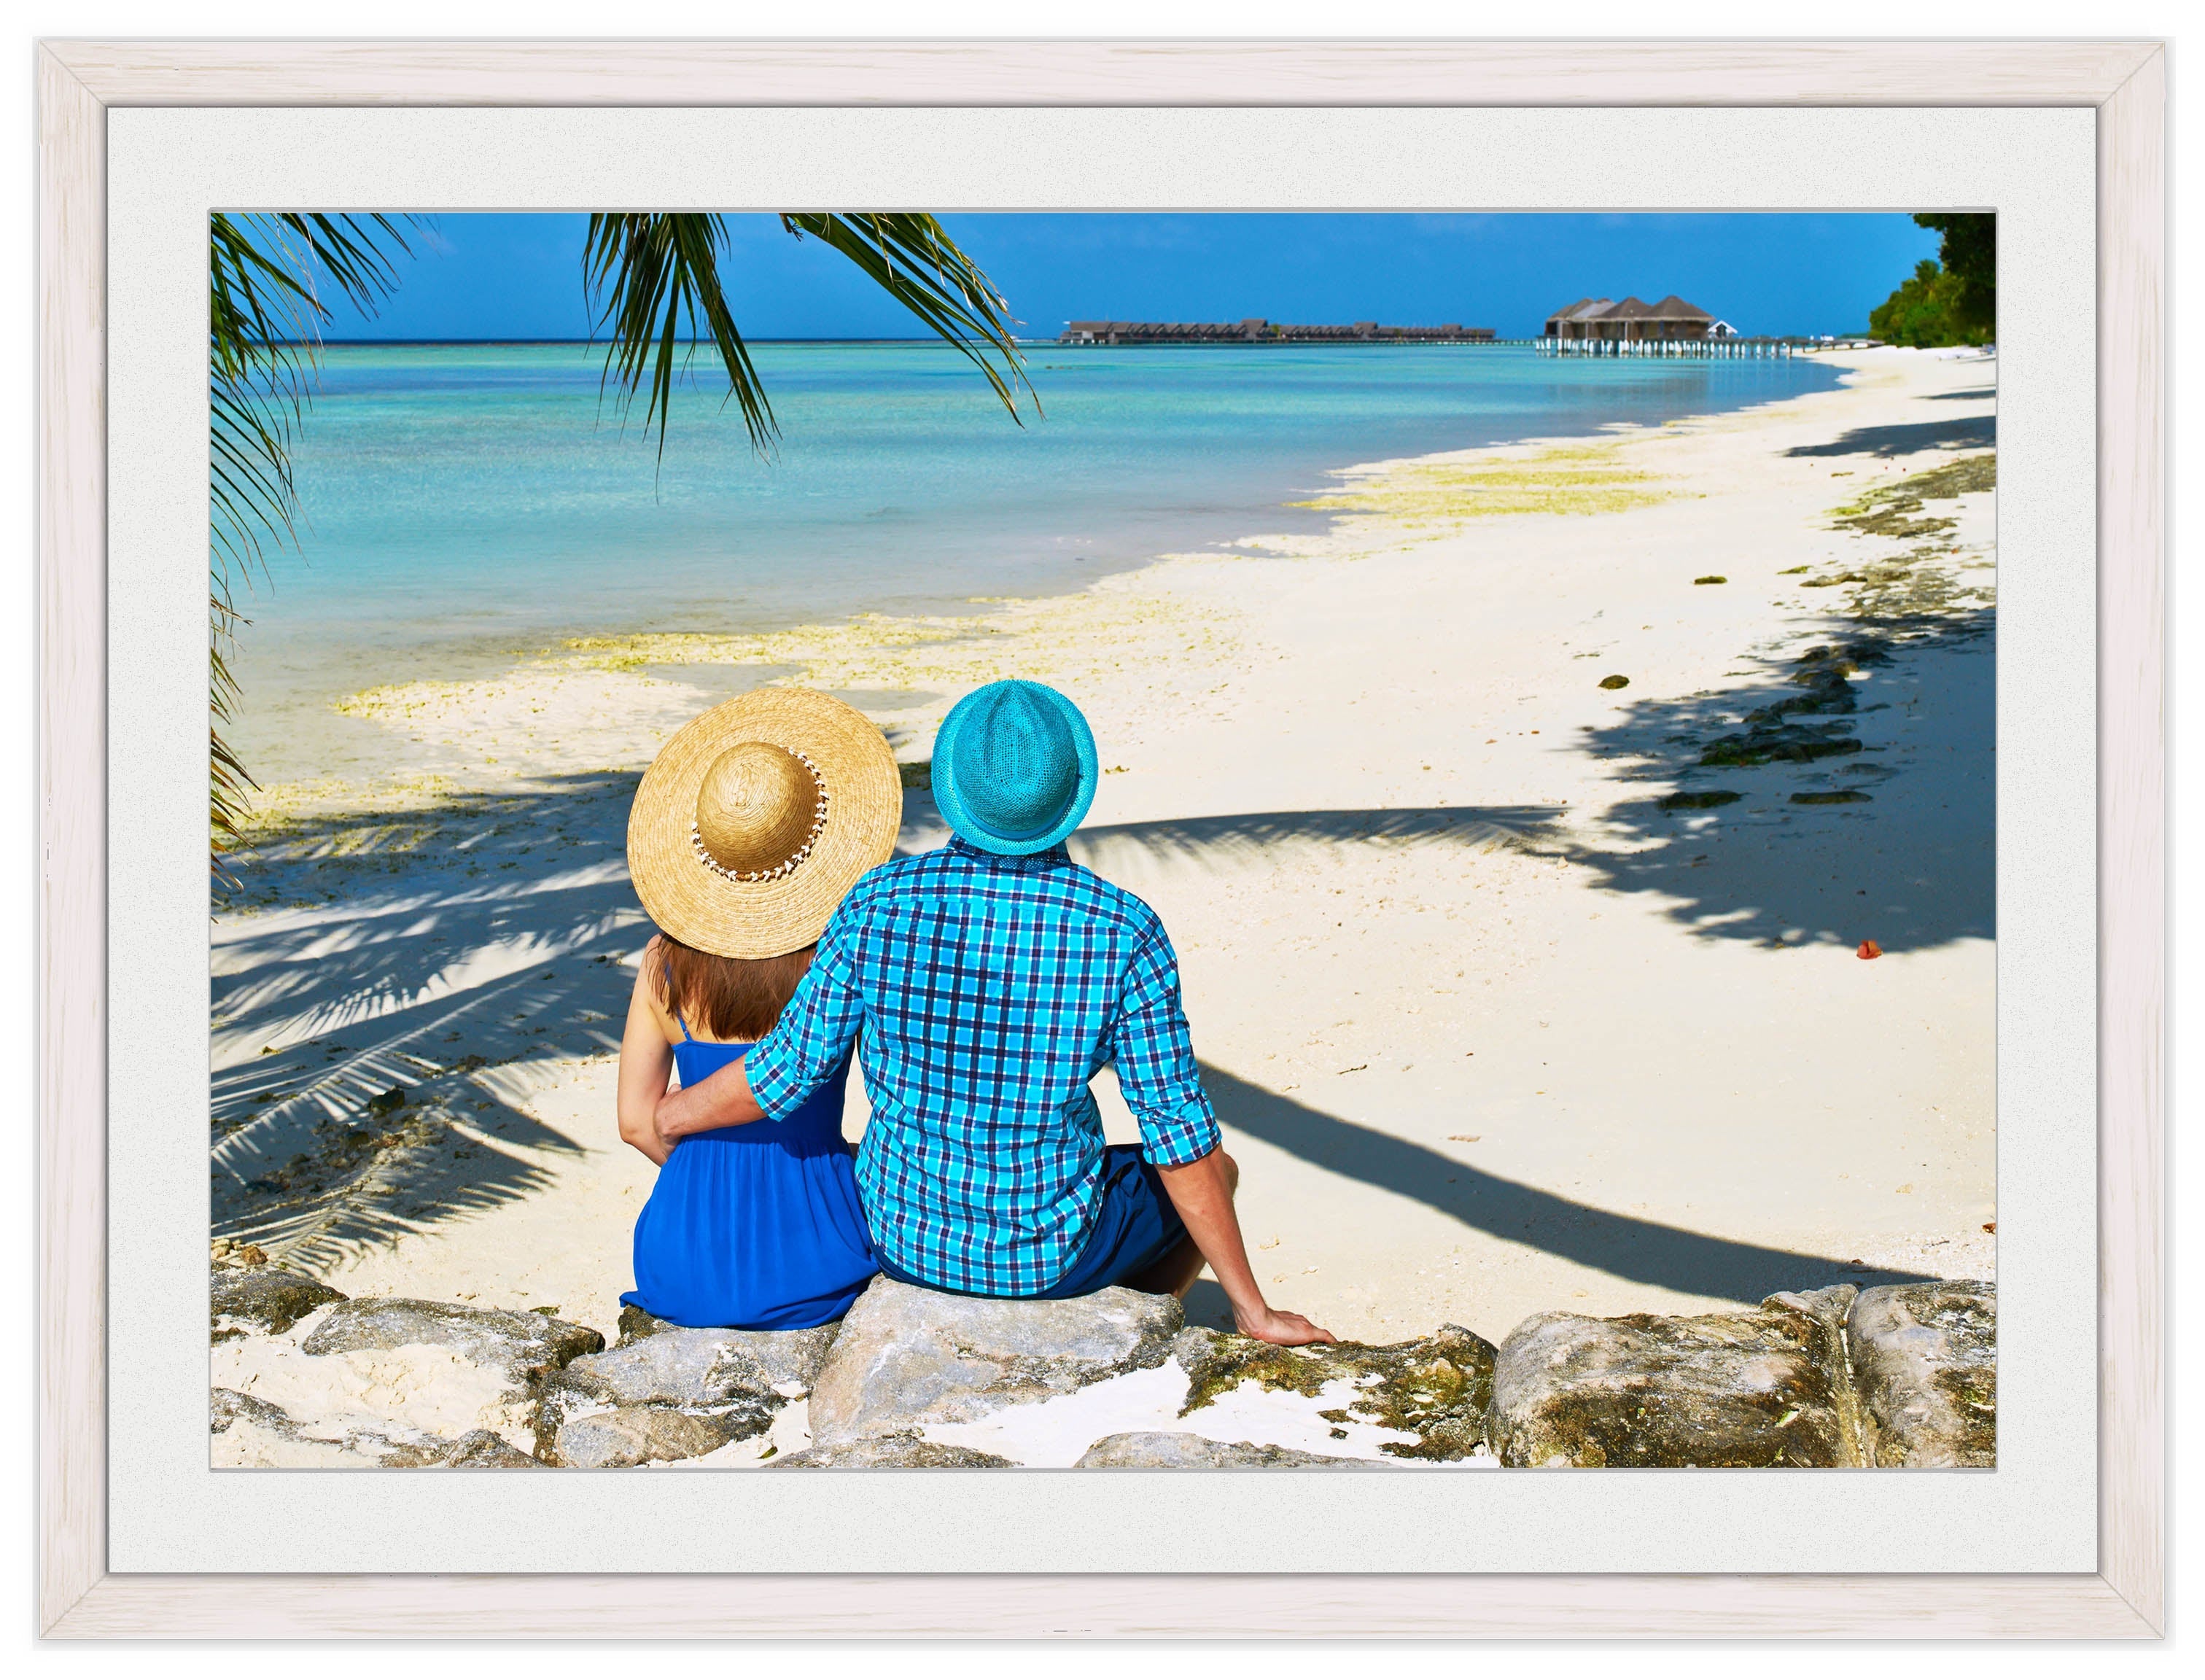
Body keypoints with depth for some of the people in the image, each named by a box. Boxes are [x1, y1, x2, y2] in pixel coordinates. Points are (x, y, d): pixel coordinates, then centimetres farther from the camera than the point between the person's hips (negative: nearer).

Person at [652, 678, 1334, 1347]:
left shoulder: (878, 905, -16)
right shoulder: (1124, 932, -20)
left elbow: (786, 1074, -8)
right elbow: (1182, 1141, -16)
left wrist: (670, 1115, 12)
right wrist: (1253, 1310, -5)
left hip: (902, 1243, 3)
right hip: (1053, 1257, -2)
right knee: (1215, 1168, 26)